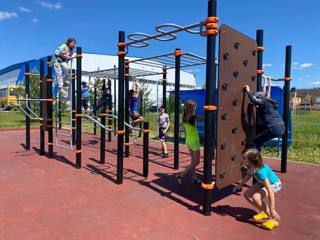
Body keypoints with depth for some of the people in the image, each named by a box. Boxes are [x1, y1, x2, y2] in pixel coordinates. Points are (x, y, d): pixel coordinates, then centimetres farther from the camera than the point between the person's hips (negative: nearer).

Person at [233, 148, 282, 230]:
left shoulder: (261, 171, -41)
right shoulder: (252, 166, -21)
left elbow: (270, 191, -40)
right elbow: (249, 175, 4)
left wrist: (272, 210, -38)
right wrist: (240, 185, 9)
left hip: (274, 184, -8)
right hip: (263, 182, 8)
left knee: (256, 197, -30)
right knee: (247, 194, -4)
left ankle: (273, 220, -12)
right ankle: (263, 212, 17)